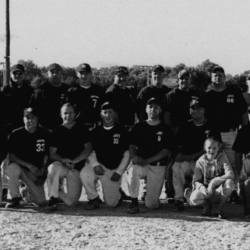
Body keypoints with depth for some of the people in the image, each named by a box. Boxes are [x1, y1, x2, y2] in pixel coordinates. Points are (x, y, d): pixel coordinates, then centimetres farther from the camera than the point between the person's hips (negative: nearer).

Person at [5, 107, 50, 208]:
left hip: (37, 172, 2)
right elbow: (12, 157, -10)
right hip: (20, 167, -2)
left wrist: (42, 173, -5)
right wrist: (29, 166, -22)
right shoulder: (16, 134, -7)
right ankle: (15, 197, -17)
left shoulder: (45, 134, -1)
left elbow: (46, 156, 6)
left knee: (41, 202, -9)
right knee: (12, 167, -38)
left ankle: (28, 191, 27)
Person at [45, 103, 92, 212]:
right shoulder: (57, 132, 8)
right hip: (60, 165, 0)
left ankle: (58, 192, 23)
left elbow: (88, 149, -2)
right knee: (54, 167, -39)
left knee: (72, 202, -10)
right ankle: (53, 198, -23)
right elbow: (52, 154, 2)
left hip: (77, 168, 0)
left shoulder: (82, 130, 7)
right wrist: (63, 160, -19)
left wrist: (74, 161, -15)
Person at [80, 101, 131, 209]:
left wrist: (119, 172, -9)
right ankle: (94, 199, -7)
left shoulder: (122, 131, 0)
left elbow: (127, 154, 0)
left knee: (111, 203, -8)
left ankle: (117, 194, 31)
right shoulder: (95, 132, 7)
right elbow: (91, 152, 7)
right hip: (98, 165, 2)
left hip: (114, 170, -2)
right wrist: (95, 165, -13)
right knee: (84, 174, -32)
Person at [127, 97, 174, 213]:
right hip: (140, 163, 1)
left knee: (151, 204, -8)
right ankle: (134, 202, -20)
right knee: (132, 170, -38)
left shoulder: (166, 129, 2)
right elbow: (132, 145, 7)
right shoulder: (139, 127, 9)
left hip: (158, 166, -1)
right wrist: (134, 157, -18)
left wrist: (147, 160, -16)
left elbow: (166, 151, -4)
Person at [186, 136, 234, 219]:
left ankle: (219, 209, -9)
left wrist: (214, 182, -31)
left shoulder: (222, 157, -5)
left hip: (219, 193, 0)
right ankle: (206, 205, 6)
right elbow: (195, 181, -6)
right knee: (194, 199, -34)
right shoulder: (201, 161, -2)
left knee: (229, 183, -33)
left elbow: (230, 174, -19)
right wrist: (201, 187, -30)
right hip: (206, 193, 0)